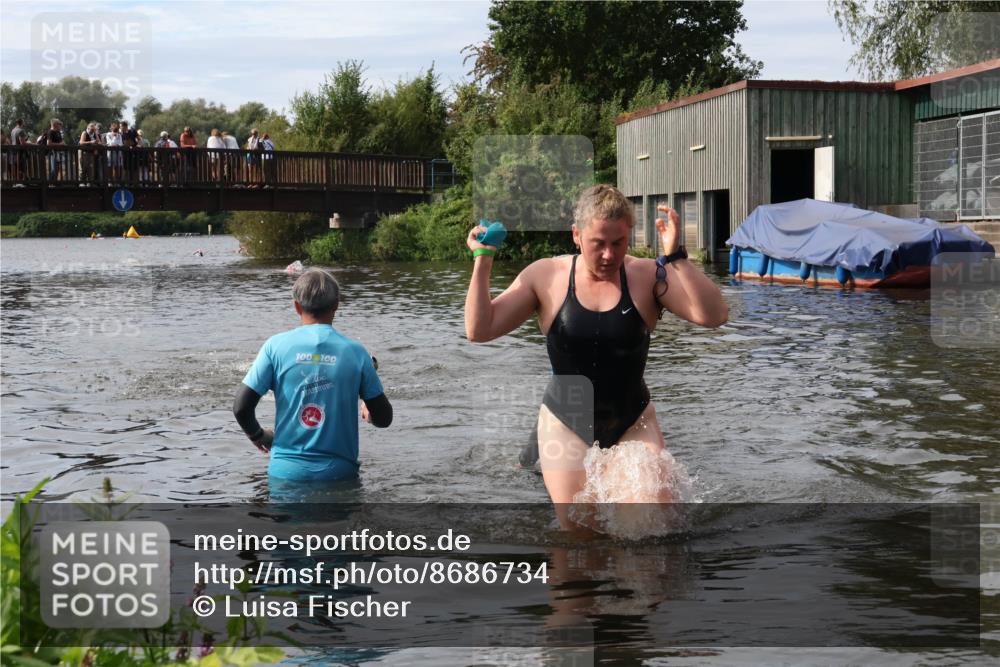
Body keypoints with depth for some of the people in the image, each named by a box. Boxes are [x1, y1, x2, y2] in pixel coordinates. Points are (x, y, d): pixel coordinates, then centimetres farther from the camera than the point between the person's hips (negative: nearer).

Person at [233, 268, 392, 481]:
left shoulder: (276, 345, -2)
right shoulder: (355, 351, -1)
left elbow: (241, 408, -4)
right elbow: (383, 419, 4)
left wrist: (258, 436, 17)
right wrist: (368, 414, 28)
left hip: (286, 471, 0)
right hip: (338, 472, 0)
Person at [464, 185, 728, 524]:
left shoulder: (647, 276, -10)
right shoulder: (546, 277, -7)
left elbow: (713, 315, -22)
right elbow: (480, 329, -9)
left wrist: (676, 258, -30)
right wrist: (482, 262, -15)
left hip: (633, 423, 1)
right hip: (567, 424, 0)